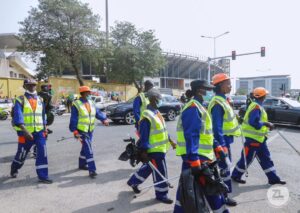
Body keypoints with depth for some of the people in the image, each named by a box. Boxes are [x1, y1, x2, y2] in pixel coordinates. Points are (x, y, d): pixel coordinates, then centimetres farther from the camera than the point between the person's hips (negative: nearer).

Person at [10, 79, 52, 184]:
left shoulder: (40, 100, 8)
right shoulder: (20, 100, -6)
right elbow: (18, 118, -17)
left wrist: (45, 128, 14)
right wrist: (25, 131, -28)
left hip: (39, 131, 3)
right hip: (25, 132, -3)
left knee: (42, 153, -7)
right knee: (22, 154, 14)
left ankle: (43, 176, 1)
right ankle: (14, 169, 44)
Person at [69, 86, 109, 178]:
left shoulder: (91, 103, 9)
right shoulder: (76, 104, -11)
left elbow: (98, 112, 2)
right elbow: (73, 119, -12)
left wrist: (104, 119, -16)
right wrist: (75, 131, -17)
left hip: (90, 131, 7)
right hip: (81, 131, -7)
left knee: (85, 148, 20)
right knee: (88, 150, -12)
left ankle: (82, 164, 39)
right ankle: (92, 170, -9)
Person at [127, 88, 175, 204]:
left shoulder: (156, 112, 9)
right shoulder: (147, 116, -22)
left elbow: (162, 129, 18)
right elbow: (144, 136, -22)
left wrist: (170, 141, 20)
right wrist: (144, 151, -20)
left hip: (159, 148, 10)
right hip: (154, 150, -10)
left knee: (148, 168, 23)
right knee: (160, 171, 2)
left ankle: (133, 182, 41)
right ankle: (161, 194, 21)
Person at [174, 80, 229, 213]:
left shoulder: (196, 106, 15)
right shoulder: (193, 108, -18)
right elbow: (191, 136, -25)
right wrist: (194, 160, -27)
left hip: (194, 155, 10)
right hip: (196, 156, -10)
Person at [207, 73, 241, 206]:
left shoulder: (223, 100, 12)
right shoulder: (217, 103, -21)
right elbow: (217, 127, -24)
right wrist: (221, 146, -25)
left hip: (225, 139, 10)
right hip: (221, 140, -10)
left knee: (225, 165, 19)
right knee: (224, 167, 0)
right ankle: (224, 196, 14)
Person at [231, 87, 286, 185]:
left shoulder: (258, 106, 11)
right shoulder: (256, 107, -21)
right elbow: (253, 122, -29)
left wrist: (267, 124, 6)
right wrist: (266, 124, -18)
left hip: (259, 138, 10)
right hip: (253, 138, -10)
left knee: (265, 159, 15)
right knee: (247, 158, 2)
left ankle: (273, 178, 25)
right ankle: (236, 176, 17)